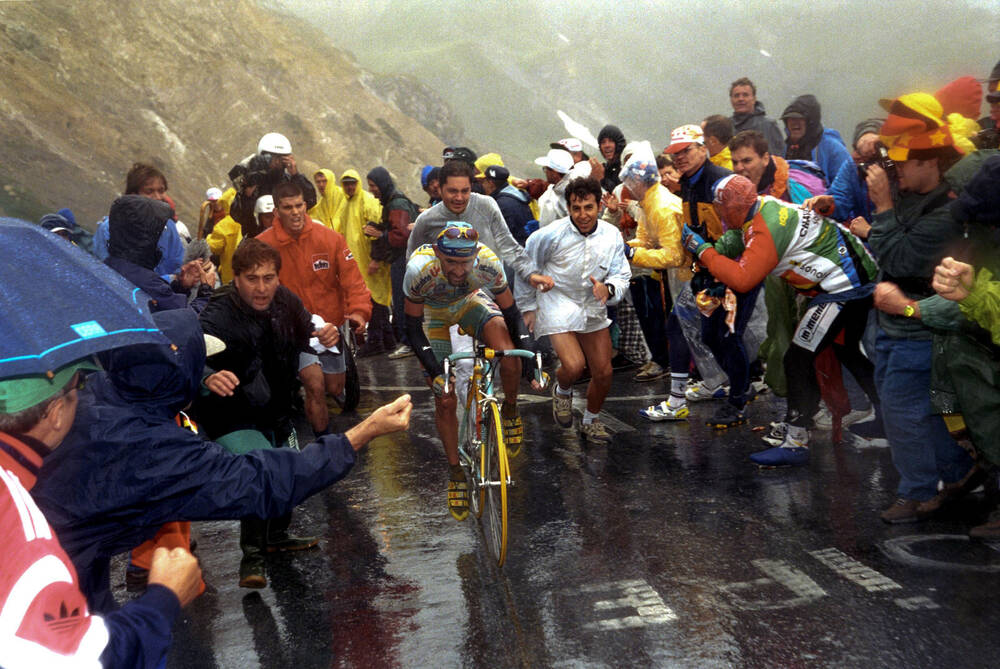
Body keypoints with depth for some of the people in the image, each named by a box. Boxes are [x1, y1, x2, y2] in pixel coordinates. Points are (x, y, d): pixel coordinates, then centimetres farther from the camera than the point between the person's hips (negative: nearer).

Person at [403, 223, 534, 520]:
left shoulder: (487, 263, -33)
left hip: (470, 300, 1)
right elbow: (413, 328, -25)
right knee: (445, 400, -4)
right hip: (434, 312, -1)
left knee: (508, 353, -28)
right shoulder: (420, 269, -37)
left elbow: (511, 313, -18)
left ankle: (510, 411, 1)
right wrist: (435, 371, -33)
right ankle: (456, 473, 13)